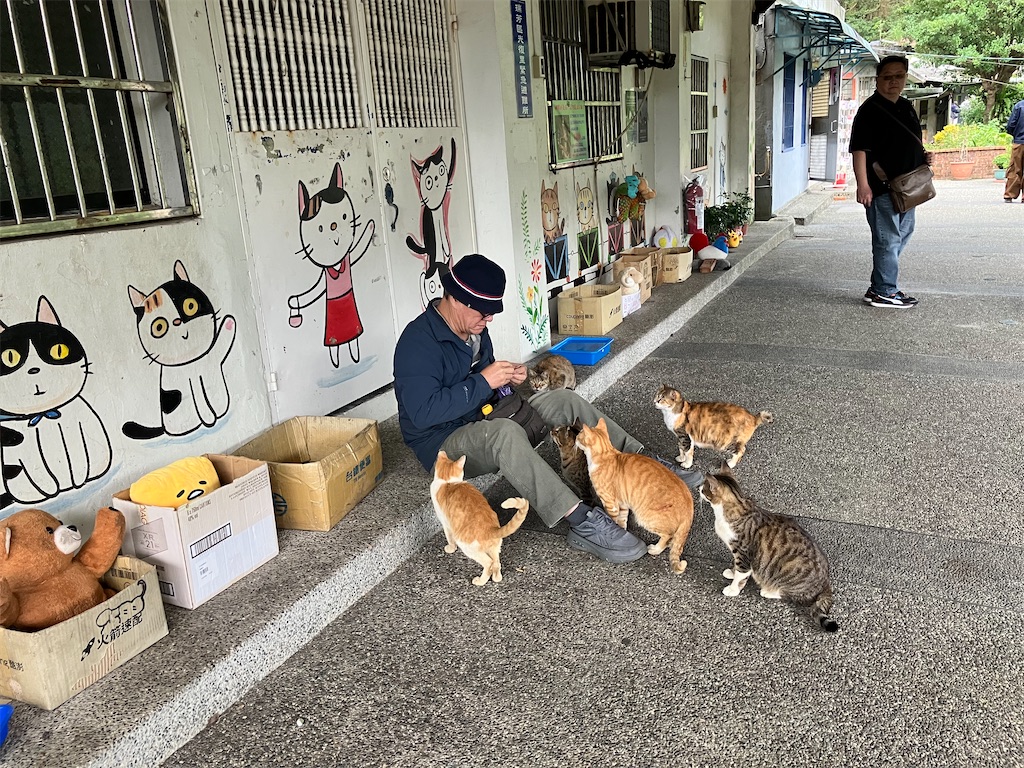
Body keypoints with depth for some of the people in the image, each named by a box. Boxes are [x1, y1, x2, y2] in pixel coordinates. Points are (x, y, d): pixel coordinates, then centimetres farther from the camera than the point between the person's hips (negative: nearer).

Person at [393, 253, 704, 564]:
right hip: (443, 443, -9)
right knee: (505, 433, -40)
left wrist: (507, 377, -3)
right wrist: (484, 382, -28)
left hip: (486, 419, 9)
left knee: (564, 401, -6)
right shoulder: (418, 342, -21)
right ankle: (582, 522, -45)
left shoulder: (474, 328, 6)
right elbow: (423, 412, -30)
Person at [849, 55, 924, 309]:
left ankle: (880, 287, 25)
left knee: (902, 235, 16)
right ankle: (884, 292, 2)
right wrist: (863, 185, -25)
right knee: (888, 239, -6)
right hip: (881, 188, -10)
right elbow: (859, 149, -18)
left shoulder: (907, 108, 15)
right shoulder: (870, 110, -11)